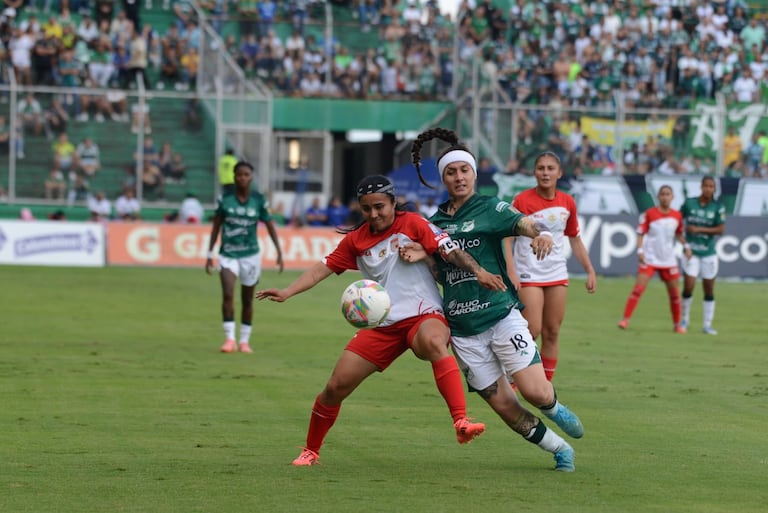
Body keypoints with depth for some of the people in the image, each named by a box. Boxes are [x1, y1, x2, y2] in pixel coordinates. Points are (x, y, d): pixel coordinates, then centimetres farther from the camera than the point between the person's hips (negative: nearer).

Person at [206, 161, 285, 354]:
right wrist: (210, 254, 5)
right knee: (227, 294, -18)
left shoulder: (259, 200, -3)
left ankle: (245, 340, 20)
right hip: (228, 254, -1)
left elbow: (270, 226, 2)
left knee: (247, 299, 8)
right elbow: (216, 227, 5)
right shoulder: (225, 199, -3)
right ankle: (229, 339, -14)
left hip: (250, 254, 1)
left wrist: (279, 252, -6)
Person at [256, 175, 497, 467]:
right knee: (336, 386, 1)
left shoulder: (412, 224, -3)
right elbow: (323, 268, 11)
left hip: (423, 315, -5)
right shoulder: (356, 240, 10)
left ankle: (461, 422, -50)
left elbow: (449, 250, -11)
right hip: (383, 325, 5)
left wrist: (477, 272, -27)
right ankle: (311, 451, 24)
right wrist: (287, 292, -2)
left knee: (434, 341, -42)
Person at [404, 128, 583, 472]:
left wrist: (541, 234, -39)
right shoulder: (435, 222, 13)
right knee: (504, 406, -1)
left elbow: (527, 225, -16)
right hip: (463, 330, 4)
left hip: (501, 316, -3)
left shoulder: (490, 209, 0)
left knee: (536, 393, -16)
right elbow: (441, 273, 17)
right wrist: (418, 256, -4)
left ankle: (554, 409, 21)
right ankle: (560, 450, 19)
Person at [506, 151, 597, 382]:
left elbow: (575, 239, 16)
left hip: (557, 275, 5)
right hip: (528, 275, -5)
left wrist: (590, 271, 13)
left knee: (552, 333, 5)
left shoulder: (567, 202, 5)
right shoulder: (522, 200, -9)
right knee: (532, 331, -13)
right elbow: (507, 238, -10)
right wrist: (511, 272, -20)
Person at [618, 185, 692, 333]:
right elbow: (641, 233, -5)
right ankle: (625, 319, -12)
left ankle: (677, 324, 22)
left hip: (668, 260, 4)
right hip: (649, 258, -4)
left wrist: (686, 246, 5)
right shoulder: (649, 214, -7)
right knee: (639, 288, -15)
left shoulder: (677, 216, 3)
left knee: (674, 292, 8)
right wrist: (640, 250, -16)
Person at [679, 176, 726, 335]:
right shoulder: (689, 203, -1)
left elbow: (721, 229, -9)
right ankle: (684, 319, 12)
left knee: (709, 290, 4)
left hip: (709, 253, 1)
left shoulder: (718, 207, -4)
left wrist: (699, 229, -16)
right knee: (688, 287, -9)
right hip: (691, 251, 0)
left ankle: (707, 325, 14)